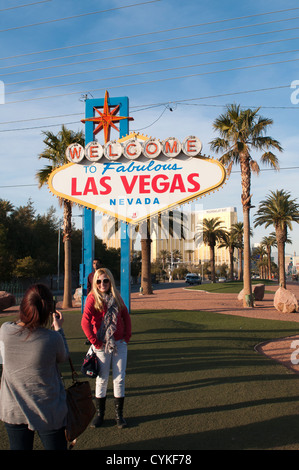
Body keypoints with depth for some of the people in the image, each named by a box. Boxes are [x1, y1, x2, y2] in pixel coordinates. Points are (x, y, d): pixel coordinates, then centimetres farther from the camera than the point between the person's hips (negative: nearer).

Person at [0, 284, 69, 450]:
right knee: (56, 446, 17)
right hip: (48, 412, -3)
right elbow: (63, 357, -3)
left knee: (19, 447, 22)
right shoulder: (52, 338, -25)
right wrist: (59, 328, 4)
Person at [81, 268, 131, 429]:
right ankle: (99, 413, 24)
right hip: (102, 346, -3)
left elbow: (126, 316, 12)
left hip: (119, 343, 3)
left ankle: (119, 414, 20)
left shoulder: (116, 297, 4)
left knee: (119, 379, 7)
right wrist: (95, 342, -14)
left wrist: (127, 336, 3)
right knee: (102, 379, 8)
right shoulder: (92, 298, -9)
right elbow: (85, 322, -17)